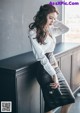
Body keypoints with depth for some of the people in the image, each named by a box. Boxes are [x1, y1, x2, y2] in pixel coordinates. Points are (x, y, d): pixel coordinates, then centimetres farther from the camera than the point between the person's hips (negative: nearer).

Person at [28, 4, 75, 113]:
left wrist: (54, 21, 7)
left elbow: (65, 29, 18)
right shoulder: (33, 33, -12)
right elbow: (41, 56, -17)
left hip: (54, 66, 8)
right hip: (44, 68, -8)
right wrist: (54, 75, -20)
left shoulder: (50, 30, 10)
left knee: (68, 99, 6)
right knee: (51, 103, -3)